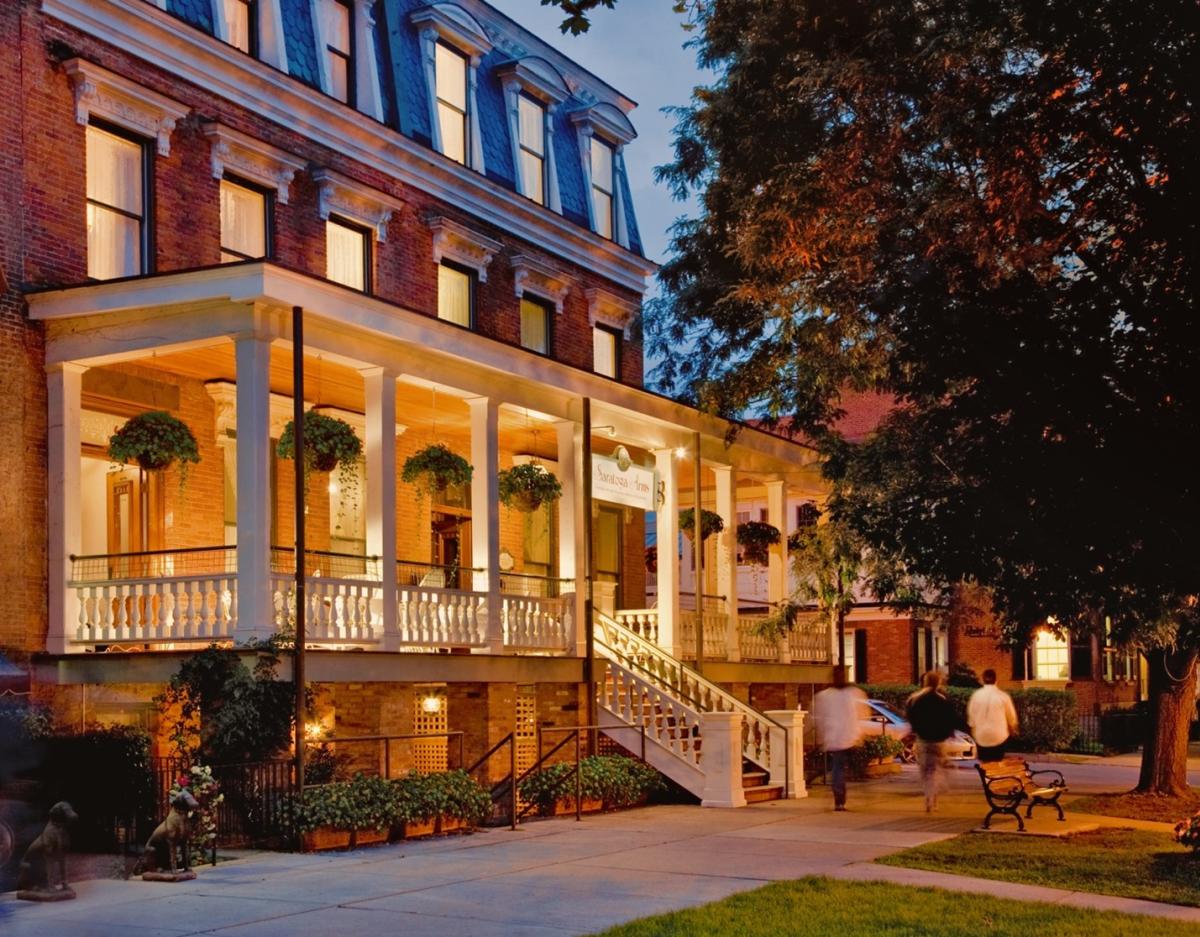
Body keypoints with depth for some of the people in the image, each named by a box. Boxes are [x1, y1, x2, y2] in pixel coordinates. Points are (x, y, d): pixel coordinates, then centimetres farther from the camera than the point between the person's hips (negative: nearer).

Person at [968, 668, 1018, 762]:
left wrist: (973, 731, 20)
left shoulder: (976, 695, -7)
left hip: (981, 737, 1)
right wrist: (1013, 729, 23)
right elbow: (1011, 716, 2)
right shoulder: (1003, 696, -10)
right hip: (999, 737, -1)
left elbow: (971, 715, 2)